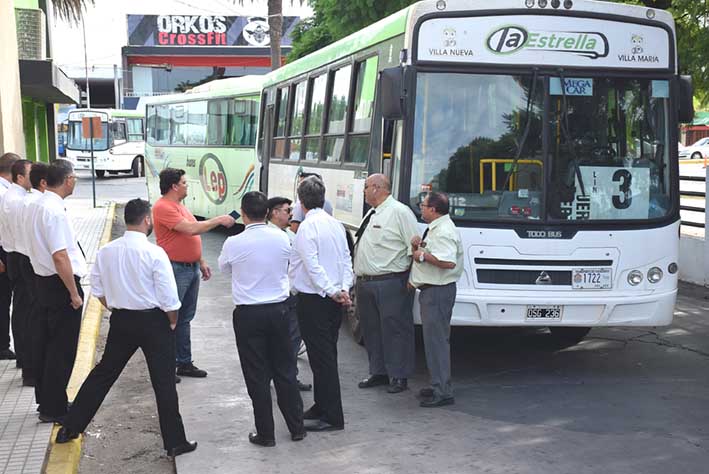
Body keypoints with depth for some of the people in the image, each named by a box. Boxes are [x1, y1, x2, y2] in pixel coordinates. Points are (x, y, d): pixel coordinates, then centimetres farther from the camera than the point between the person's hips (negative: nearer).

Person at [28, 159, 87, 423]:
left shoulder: (38, 205, 8)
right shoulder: (55, 211, -22)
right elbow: (60, 256, -25)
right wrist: (74, 293, -18)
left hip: (43, 281, 10)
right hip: (60, 283, -10)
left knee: (46, 342, 17)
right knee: (62, 348, 0)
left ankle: (46, 400, 29)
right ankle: (53, 409, 8)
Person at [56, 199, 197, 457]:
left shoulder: (106, 251, -2)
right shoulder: (154, 253, -17)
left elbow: (98, 290, 8)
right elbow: (168, 297, -15)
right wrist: (173, 322, 1)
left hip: (120, 320, 5)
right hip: (153, 321, -5)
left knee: (103, 373, 18)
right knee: (164, 383, 3)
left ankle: (70, 428, 25)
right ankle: (175, 442, 9)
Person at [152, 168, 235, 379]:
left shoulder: (179, 205, 15)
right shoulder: (163, 208, -17)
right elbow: (191, 229, -25)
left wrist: (201, 262, 20)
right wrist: (219, 220, -17)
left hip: (191, 268, 10)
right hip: (175, 269, -10)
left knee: (185, 318, 15)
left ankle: (185, 363, 24)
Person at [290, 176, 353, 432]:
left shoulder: (307, 227, -15)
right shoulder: (336, 224, 9)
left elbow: (313, 266, -20)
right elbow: (347, 259, 7)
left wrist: (332, 291, -15)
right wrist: (344, 288, -1)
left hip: (313, 300, -8)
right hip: (334, 303, 8)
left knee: (321, 357, -4)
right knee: (327, 355, 16)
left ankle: (332, 417, -1)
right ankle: (323, 406, 27)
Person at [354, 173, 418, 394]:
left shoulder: (400, 212, -9)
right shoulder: (371, 214, 18)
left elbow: (414, 248, -12)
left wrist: (411, 278, -13)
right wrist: (359, 277, 18)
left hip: (390, 284, -9)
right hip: (365, 283, 9)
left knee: (395, 329, -3)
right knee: (371, 329, 13)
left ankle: (398, 376, 4)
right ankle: (378, 372, 24)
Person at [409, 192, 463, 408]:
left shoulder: (444, 232, -18)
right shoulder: (434, 229, 18)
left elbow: (448, 262, -30)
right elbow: (423, 255, 25)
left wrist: (423, 255, -20)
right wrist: (417, 247, 5)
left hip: (437, 291, -11)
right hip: (430, 290, 11)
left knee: (436, 339, -8)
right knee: (433, 339, 15)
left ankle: (443, 392, -5)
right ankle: (438, 385, 24)